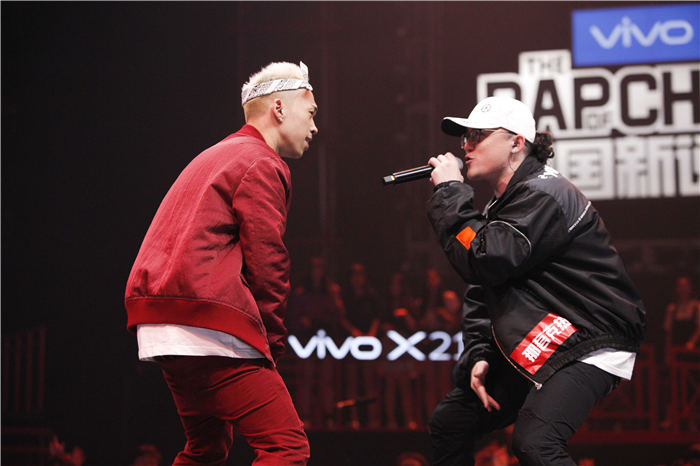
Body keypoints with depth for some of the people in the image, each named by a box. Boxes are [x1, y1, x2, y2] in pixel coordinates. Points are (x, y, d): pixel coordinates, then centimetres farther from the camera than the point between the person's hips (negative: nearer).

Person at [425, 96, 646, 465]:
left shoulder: (543, 196, -16)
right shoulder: (501, 205, 15)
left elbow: (485, 262, -25)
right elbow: (479, 294, 15)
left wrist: (450, 193, -16)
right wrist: (479, 355, 0)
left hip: (588, 348, -10)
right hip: (531, 351, 10)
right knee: (448, 421, 10)